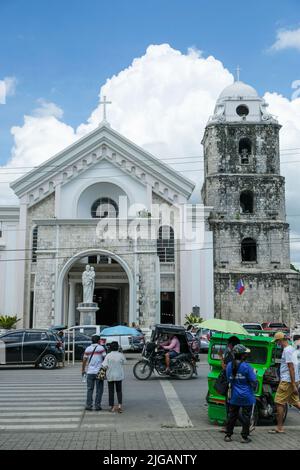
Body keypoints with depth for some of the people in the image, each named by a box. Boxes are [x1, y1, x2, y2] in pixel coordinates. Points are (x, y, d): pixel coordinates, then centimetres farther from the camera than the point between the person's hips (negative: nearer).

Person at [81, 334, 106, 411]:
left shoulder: (88, 349, 4)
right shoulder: (101, 348, -4)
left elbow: (84, 360, 7)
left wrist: (83, 370, 18)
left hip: (90, 372, 3)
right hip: (99, 372, -3)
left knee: (90, 389, 10)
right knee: (99, 390, 6)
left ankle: (89, 406, 9)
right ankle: (97, 406, 5)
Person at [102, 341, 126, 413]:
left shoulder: (108, 356, -12)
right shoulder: (121, 355, -11)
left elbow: (104, 366, -15)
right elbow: (124, 362, 6)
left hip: (110, 376, 0)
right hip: (119, 376, 0)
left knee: (111, 391, 10)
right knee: (119, 391, 12)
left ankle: (112, 407, 14)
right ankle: (120, 405, -4)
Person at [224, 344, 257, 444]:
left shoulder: (229, 366, -1)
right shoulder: (246, 366, -17)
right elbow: (253, 382, -12)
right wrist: (254, 373, 5)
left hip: (234, 396, 4)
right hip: (247, 397, -4)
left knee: (232, 415, 14)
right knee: (246, 417, 8)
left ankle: (228, 435, 18)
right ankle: (244, 437, 13)